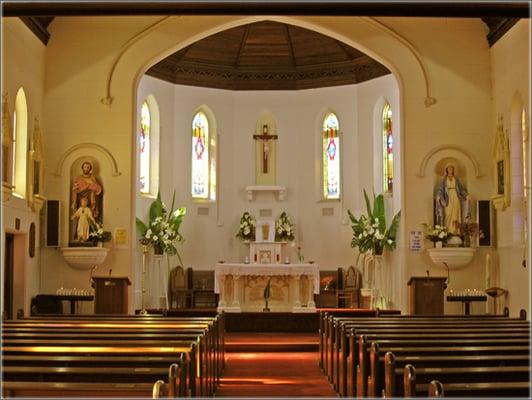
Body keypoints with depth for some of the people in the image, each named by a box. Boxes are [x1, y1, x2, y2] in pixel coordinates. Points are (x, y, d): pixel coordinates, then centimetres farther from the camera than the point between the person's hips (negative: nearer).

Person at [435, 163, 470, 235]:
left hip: (456, 199, 1)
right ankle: (448, 231, -7)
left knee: (456, 215, -4)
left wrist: (466, 196, -5)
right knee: (448, 215, -7)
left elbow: (462, 188, 8)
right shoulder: (444, 180, 7)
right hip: (448, 200, -1)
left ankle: (455, 231, -4)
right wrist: (438, 197, -21)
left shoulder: (457, 179, 11)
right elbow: (440, 189, -4)